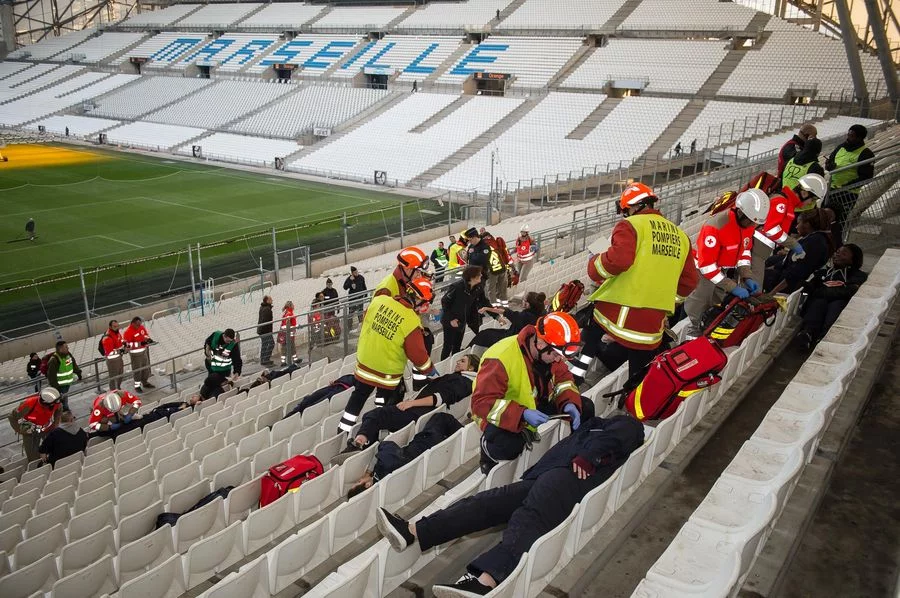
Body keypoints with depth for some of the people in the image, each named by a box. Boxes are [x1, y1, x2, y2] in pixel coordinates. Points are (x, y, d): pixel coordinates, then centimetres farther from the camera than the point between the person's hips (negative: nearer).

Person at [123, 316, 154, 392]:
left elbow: (146, 334, 18)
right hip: (135, 352, -8)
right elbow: (127, 344, -26)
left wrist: (148, 339, -4)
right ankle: (137, 385, 12)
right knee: (137, 369, -1)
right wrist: (139, 343, -31)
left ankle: (145, 382, 35)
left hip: (144, 350, 8)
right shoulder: (128, 332, -21)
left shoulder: (141, 327, 0)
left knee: (146, 366, 18)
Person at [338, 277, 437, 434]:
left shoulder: (379, 300, -12)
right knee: (384, 398, 21)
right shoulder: (412, 323, -26)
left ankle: (343, 430, 31)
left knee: (358, 396, 23)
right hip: (387, 374, -5)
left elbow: (366, 321, 7)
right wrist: (430, 370, 0)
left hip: (364, 363, 5)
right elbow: (418, 354, -17)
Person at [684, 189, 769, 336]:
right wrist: (732, 287, -25)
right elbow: (706, 265, -27)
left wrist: (747, 277, -2)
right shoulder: (715, 226, -29)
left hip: (728, 274, 7)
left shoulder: (748, 222, -6)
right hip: (706, 275, -7)